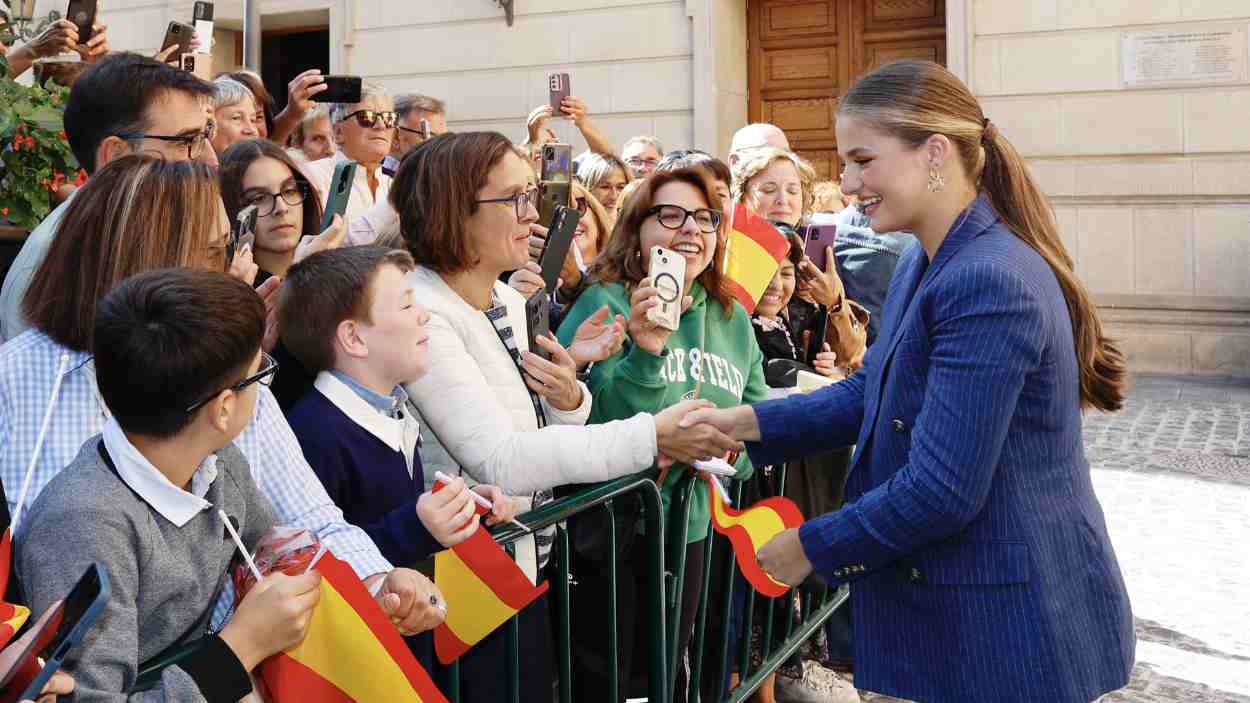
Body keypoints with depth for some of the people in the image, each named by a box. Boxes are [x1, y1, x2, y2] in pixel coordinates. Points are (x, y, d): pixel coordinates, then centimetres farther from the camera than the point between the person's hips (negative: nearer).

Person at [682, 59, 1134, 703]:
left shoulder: (988, 285, -25)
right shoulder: (925, 265, 7)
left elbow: (940, 490, -26)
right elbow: (869, 394, 12)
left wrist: (811, 547, -13)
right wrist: (745, 422, -1)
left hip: (1011, 621, -9)